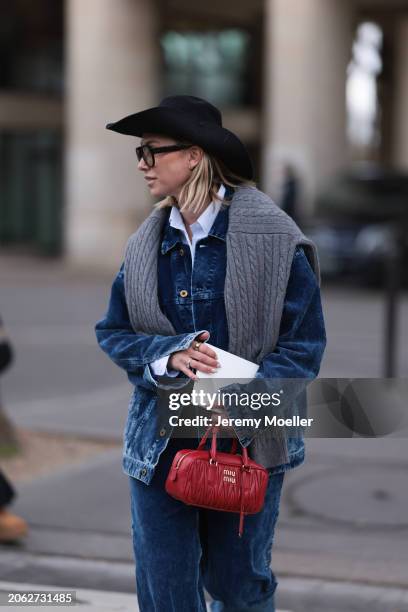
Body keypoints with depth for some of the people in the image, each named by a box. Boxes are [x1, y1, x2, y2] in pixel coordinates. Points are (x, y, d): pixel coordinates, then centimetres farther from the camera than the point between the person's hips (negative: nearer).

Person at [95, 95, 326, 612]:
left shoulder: (275, 240, -10)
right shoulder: (145, 244, 3)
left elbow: (305, 343, -9)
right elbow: (113, 332, 7)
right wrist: (168, 355, -15)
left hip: (248, 444, -3)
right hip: (160, 443, 3)